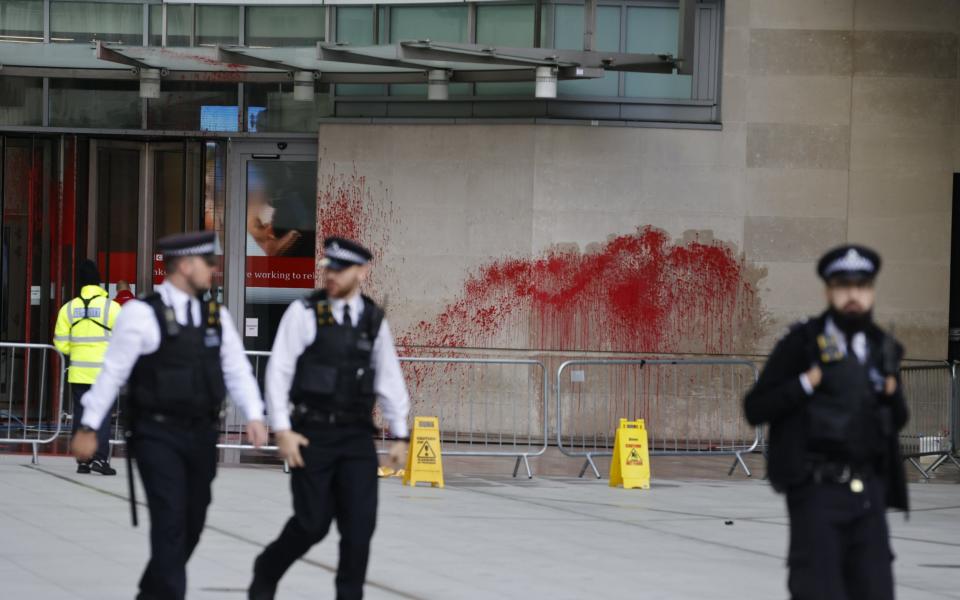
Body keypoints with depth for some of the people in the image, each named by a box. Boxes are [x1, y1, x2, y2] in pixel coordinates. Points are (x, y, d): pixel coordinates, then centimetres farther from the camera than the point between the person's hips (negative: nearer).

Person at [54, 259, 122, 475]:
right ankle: (99, 457, -10)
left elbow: (61, 343, 3)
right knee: (103, 415, 0)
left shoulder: (68, 308, 1)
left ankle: (83, 460, 10)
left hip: (78, 372, 3)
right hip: (104, 372, -3)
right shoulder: (111, 307, -8)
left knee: (80, 415, 9)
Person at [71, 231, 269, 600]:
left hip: (202, 434, 6)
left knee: (192, 525, 13)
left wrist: (254, 415, -10)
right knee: (170, 521, -12)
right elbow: (113, 371, -8)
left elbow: (236, 370, 6)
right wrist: (89, 427, -8)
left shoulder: (216, 316, 8)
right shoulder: (142, 314, -10)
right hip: (158, 434, -6)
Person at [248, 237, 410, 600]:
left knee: (360, 526, -2)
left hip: (358, 436, 3)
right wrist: (282, 430, -11)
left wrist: (400, 435, 8)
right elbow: (279, 372, -6)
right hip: (313, 433, -3)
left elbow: (389, 380, 11)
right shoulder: (304, 313, -5)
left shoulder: (374, 321, 6)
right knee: (312, 523, 1)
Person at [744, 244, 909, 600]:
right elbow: (755, 409, -5)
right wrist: (806, 384, -15)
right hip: (818, 490, -5)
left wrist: (893, 397, 4)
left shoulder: (882, 349, 13)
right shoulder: (802, 344, -1)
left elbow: (897, 422, 25)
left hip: (869, 490, 5)